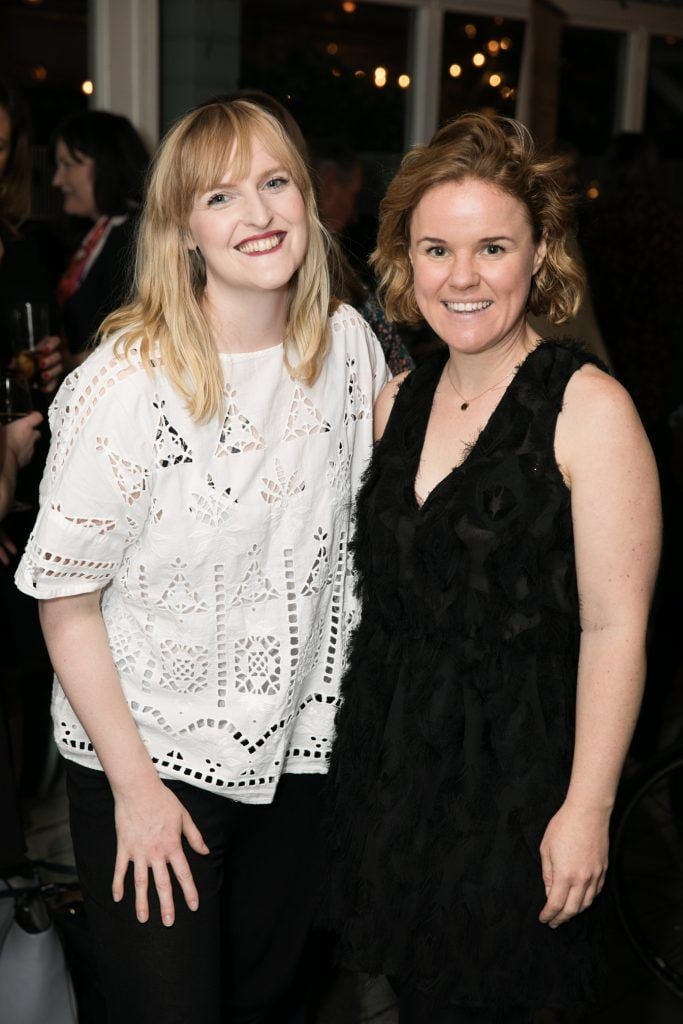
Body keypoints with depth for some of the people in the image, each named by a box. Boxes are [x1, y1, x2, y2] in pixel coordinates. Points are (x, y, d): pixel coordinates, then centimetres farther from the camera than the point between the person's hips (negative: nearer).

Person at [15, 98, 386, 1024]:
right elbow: (66, 601, -15)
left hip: (297, 741, 5)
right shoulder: (126, 383, -21)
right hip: (150, 751, -4)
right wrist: (135, 784, -14)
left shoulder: (350, 343, -5)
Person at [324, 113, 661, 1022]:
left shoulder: (590, 408, -16)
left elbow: (615, 625, -17)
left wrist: (587, 810, -17)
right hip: (386, 760, 6)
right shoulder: (398, 399, 4)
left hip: (513, 776, -5)